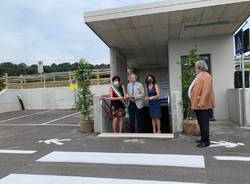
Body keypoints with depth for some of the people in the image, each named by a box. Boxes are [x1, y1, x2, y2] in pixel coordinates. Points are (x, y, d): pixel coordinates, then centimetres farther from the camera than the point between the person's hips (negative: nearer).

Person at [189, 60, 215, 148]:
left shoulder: (206, 76, -14)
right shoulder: (199, 76, 16)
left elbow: (206, 91, -23)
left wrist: (201, 103, -26)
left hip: (203, 106, -10)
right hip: (198, 105, 10)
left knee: (204, 123, -3)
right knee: (201, 123, 16)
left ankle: (206, 141, 6)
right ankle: (203, 139, 27)